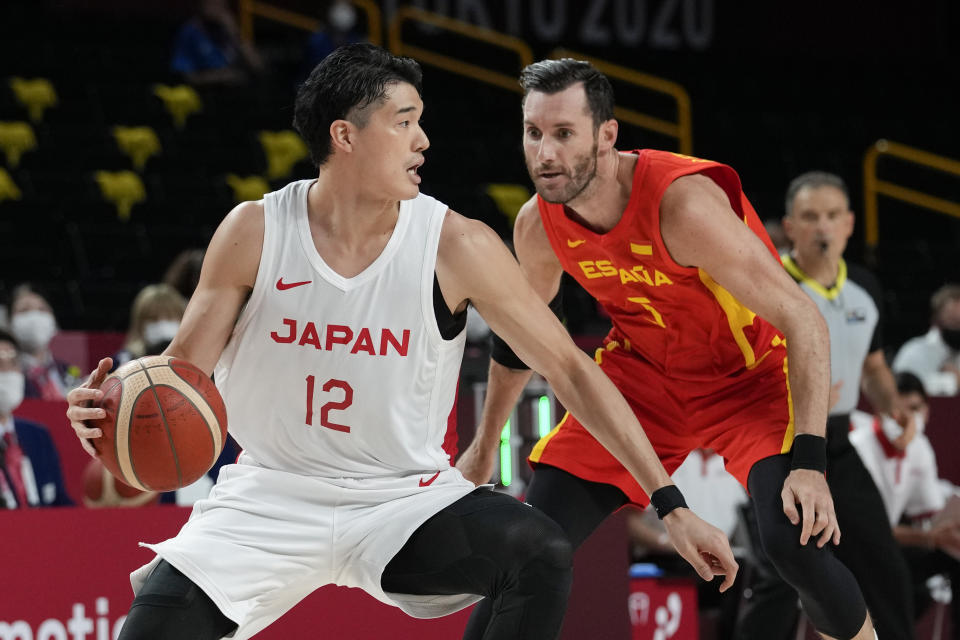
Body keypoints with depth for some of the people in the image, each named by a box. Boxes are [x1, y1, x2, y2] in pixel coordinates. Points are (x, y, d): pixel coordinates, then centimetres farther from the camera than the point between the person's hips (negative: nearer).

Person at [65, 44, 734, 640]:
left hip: (404, 494, 0)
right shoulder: (254, 233, -10)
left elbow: (571, 369, -8)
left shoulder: (455, 246, -12)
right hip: (272, 494, 0)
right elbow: (184, 369, -1)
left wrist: (671, 504, -11)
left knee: (542, 556, -26)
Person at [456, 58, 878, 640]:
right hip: (642, 372, 5)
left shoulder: (684, 203, -32)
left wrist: (809, 461, -36)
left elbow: (803, 321, -29)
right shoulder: (538, 226, -13)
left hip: (751, 375, -5)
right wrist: (485, 446, 21)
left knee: (794, 538, -28)